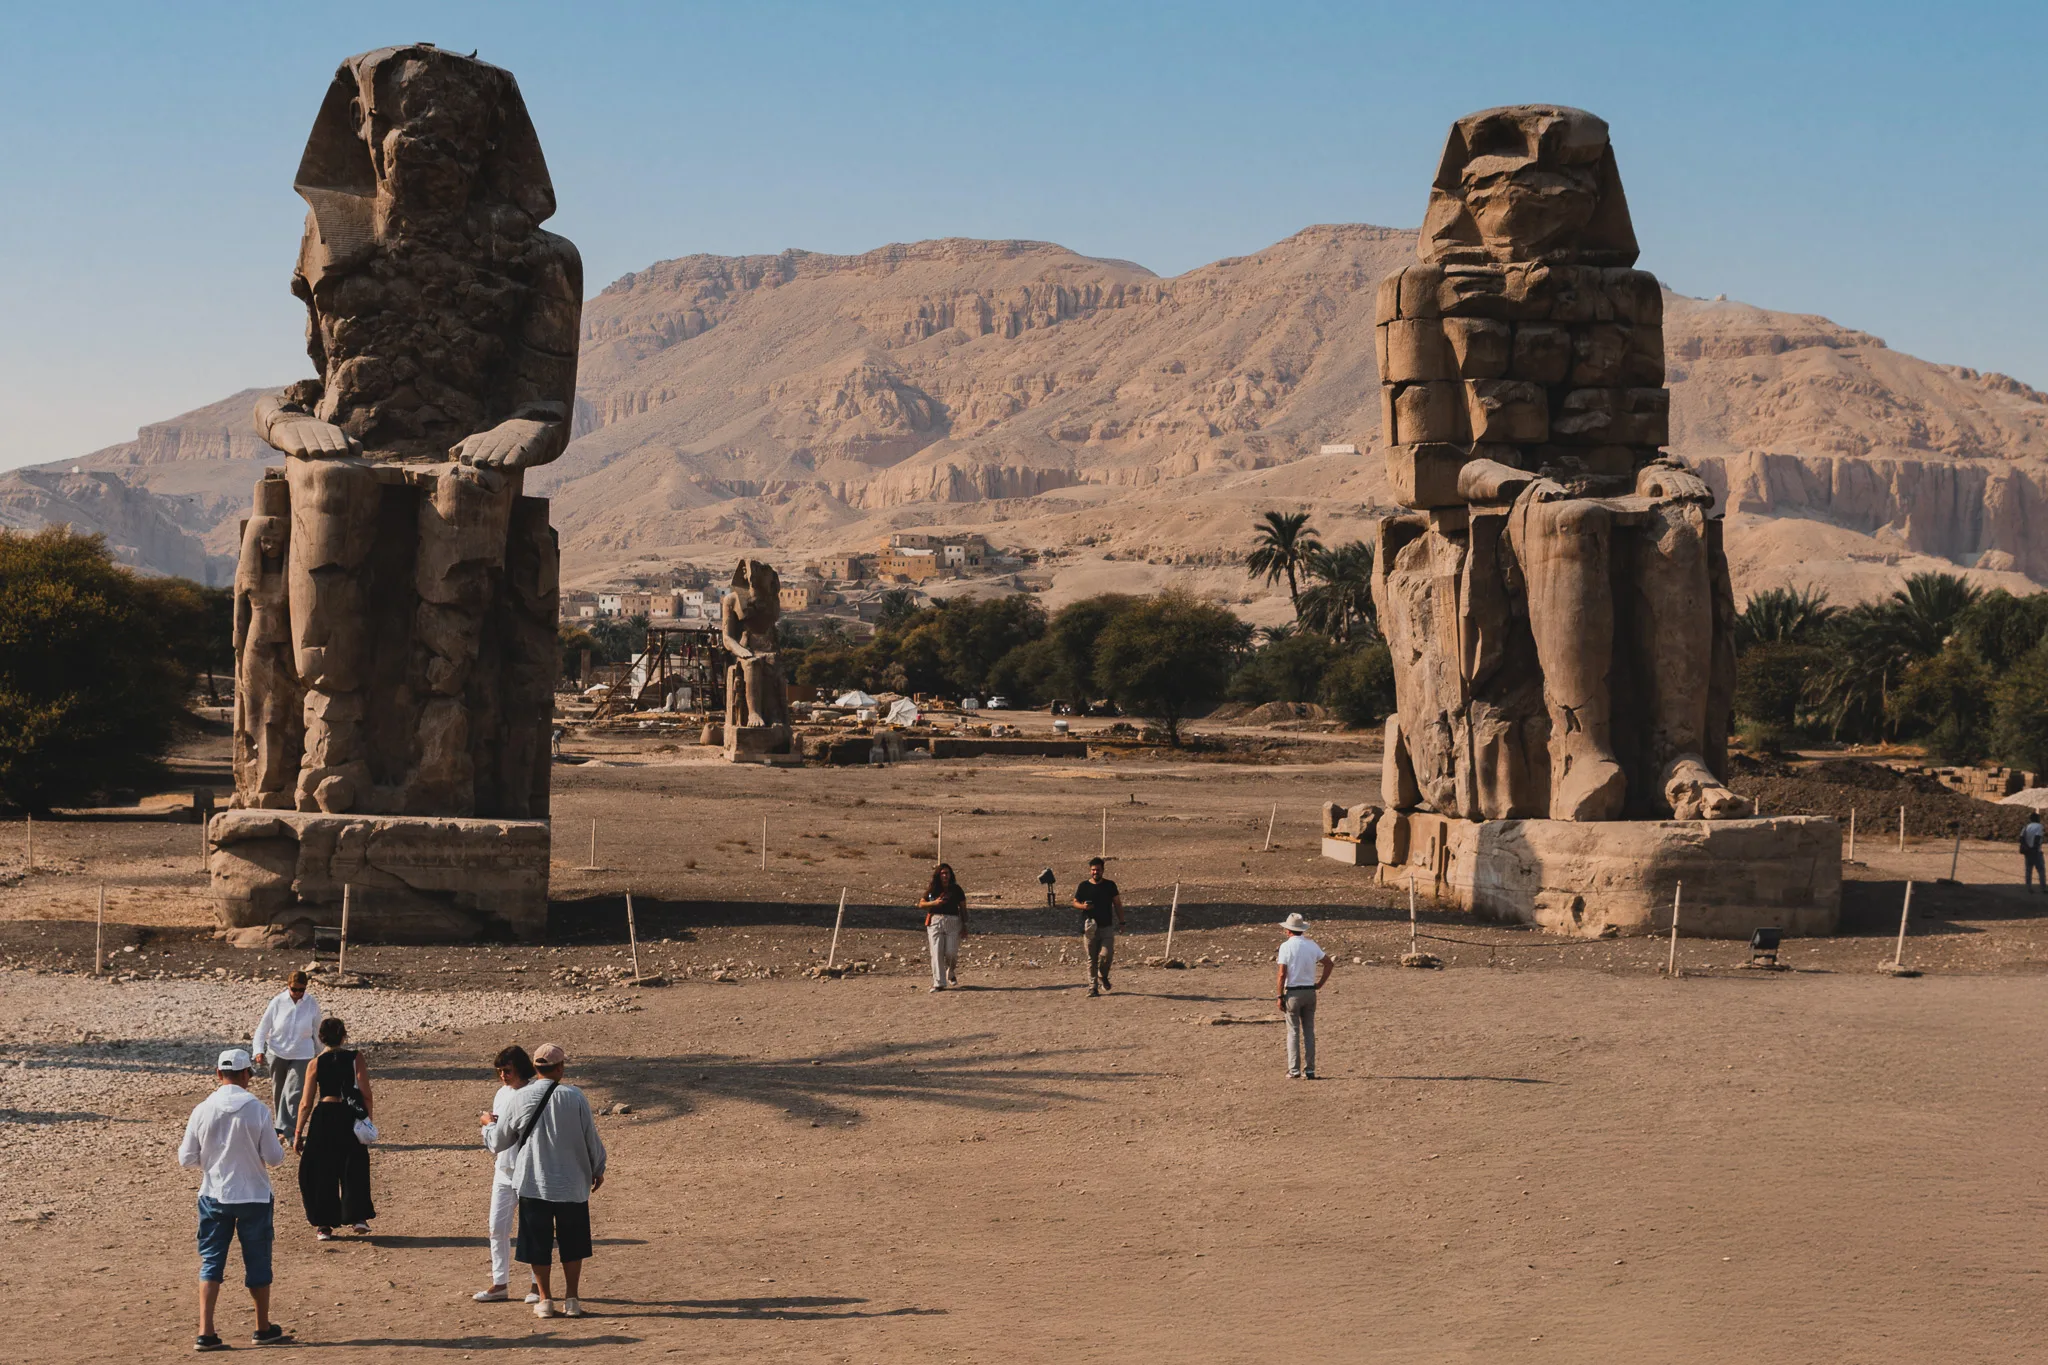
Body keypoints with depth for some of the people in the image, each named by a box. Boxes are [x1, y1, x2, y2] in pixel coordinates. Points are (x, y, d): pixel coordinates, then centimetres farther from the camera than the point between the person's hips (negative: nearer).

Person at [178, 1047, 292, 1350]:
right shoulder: (257, 1110, -13)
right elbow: (275, 1158, -8)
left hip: (214, 1197, 1)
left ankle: (205, 1333, 2)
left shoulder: (202, 1110, -7)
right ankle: (264, 1329, 26)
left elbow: (187, 1160, -1)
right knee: (257, 1262, 13)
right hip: (254, 1197, -1)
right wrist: (273, 1140, 12)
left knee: (211, 1262, 10)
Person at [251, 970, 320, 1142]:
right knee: (278, 1093, 12)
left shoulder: (312, 1004, -6)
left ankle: (287, 1131, -16)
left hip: (301, 1056, -1)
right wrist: (259, 1050, -15)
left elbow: (317, 1030, 7)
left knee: (293, 1093, -14)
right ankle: (282, 1128, 28)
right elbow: (263, 1027, -3)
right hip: (278, 1054, 1)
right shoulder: (278, 1002, -8)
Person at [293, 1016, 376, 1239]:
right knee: (354, 1167, 15)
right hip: (350, 1117, 1)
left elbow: (306, 1103, -2)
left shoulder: (316, 1063, -3)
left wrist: (298, 1133, 5)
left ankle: (324, 1225, 12)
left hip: (324, 1116, -1)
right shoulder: (355, 1059, -3)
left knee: (321, 1171, 10)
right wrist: (369, 1120, 6)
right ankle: (358, 1216, 5)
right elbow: (367, 1095, -6)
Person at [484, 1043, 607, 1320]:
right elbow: (591, 1138, -2)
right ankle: (571, 1300, 13)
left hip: (533, 1184, 0)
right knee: (572, 1243, 12)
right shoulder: (574, 1097, -9)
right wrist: (598, 1169, 15)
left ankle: (545, 1300, 12)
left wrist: (489, 1123, 25)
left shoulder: (520, 1100, -7)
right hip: (571, 1183, 0)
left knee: (538, 1244, 9)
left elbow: (497, 1142, 3)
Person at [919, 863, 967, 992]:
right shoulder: (932, 890, 7)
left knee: (951, 953, -6)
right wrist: (934, 903, -10)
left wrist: (964, 926, 5)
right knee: (937, 953, -6)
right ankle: (938, 983, -5)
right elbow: (921, 905, 8)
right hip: (935, 922, 1)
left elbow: (963, 908, 9)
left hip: (953, 922, -1)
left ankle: (951, 973, 27)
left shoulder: (956, 889, 6)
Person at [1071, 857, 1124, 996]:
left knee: (1106, 954, -13)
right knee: (1092, 959, 0)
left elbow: (1117, 904, 11)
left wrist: (1121, 921, 4)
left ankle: (1103, 977, 15)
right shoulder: (1084, 886, 4)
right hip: (1090, 927, 0)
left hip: (1107, 927, 0)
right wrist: (1083, 906, -12)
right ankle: (1093, 986, 7)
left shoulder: (1110, 885, 6)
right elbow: (1075, 903, 11)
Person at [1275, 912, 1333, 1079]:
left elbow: (1282, 974, -14)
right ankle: (1309, 1070, 6)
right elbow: (1329, 963, 6)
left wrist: (1280, 997, -8)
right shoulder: (1311, 945, 4)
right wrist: (1320, 983, 11)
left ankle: (1294, 1069, 0)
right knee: (1309, 1031, 8)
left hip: (1292, 993, -4)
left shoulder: (1286, 946, -9)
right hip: (1310, 992, 4)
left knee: (1293, 1032, 3)